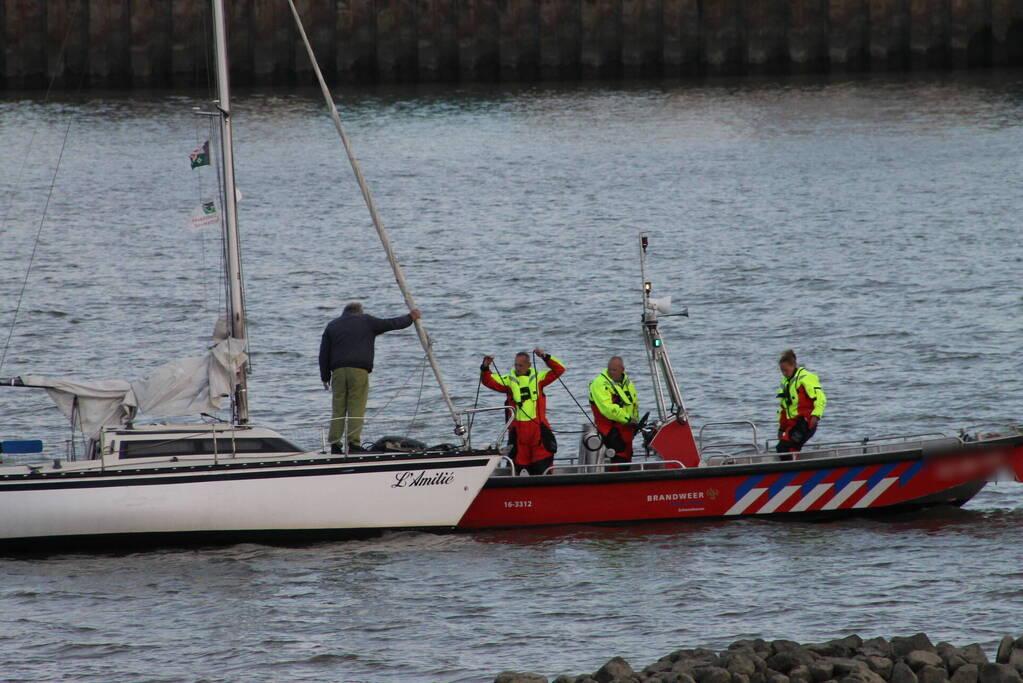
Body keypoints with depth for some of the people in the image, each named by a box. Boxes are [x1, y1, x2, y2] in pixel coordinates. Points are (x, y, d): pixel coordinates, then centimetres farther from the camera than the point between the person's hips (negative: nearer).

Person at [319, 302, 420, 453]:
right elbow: (392, 324, 15)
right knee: (356, 409, -4)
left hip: (338, 371, 3)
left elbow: (324, 354, 13)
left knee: (338, 410, 4)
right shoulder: (366, 322, 9)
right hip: (359, 371, -3)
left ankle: (335, 445, -1)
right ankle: (353, 443, -12)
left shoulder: (332, 326, 17)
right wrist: (410, 317, 31)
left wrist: (325, 377, 16)